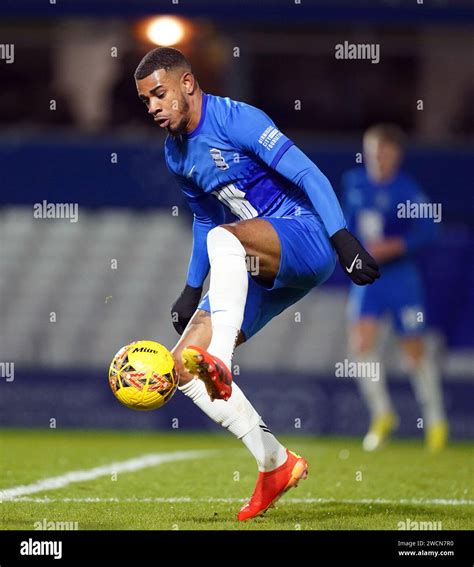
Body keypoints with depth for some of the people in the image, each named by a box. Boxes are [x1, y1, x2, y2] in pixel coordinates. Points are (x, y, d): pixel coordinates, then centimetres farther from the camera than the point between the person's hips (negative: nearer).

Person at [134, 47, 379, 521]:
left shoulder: (236, 120, -13)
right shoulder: (175, 154, 12)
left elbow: (308, 175, -18)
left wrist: (343, 239, -27)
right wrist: (192, 290, 24)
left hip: (306, 239, -8)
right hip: (256, 270, 8)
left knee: (223, 236, -40)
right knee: (181, 366, -3)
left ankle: (219, 364, -51)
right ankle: (275, 465, 2)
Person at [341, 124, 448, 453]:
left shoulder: (406, 189, -12)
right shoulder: (354, 183, 4)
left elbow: (427, 231, -17)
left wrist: (392, 247, -25)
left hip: (401, 276, -4)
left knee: (415, 351, 4)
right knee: (361, 341, -13)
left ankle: (436, 420, 22)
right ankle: (383, 415, 4)